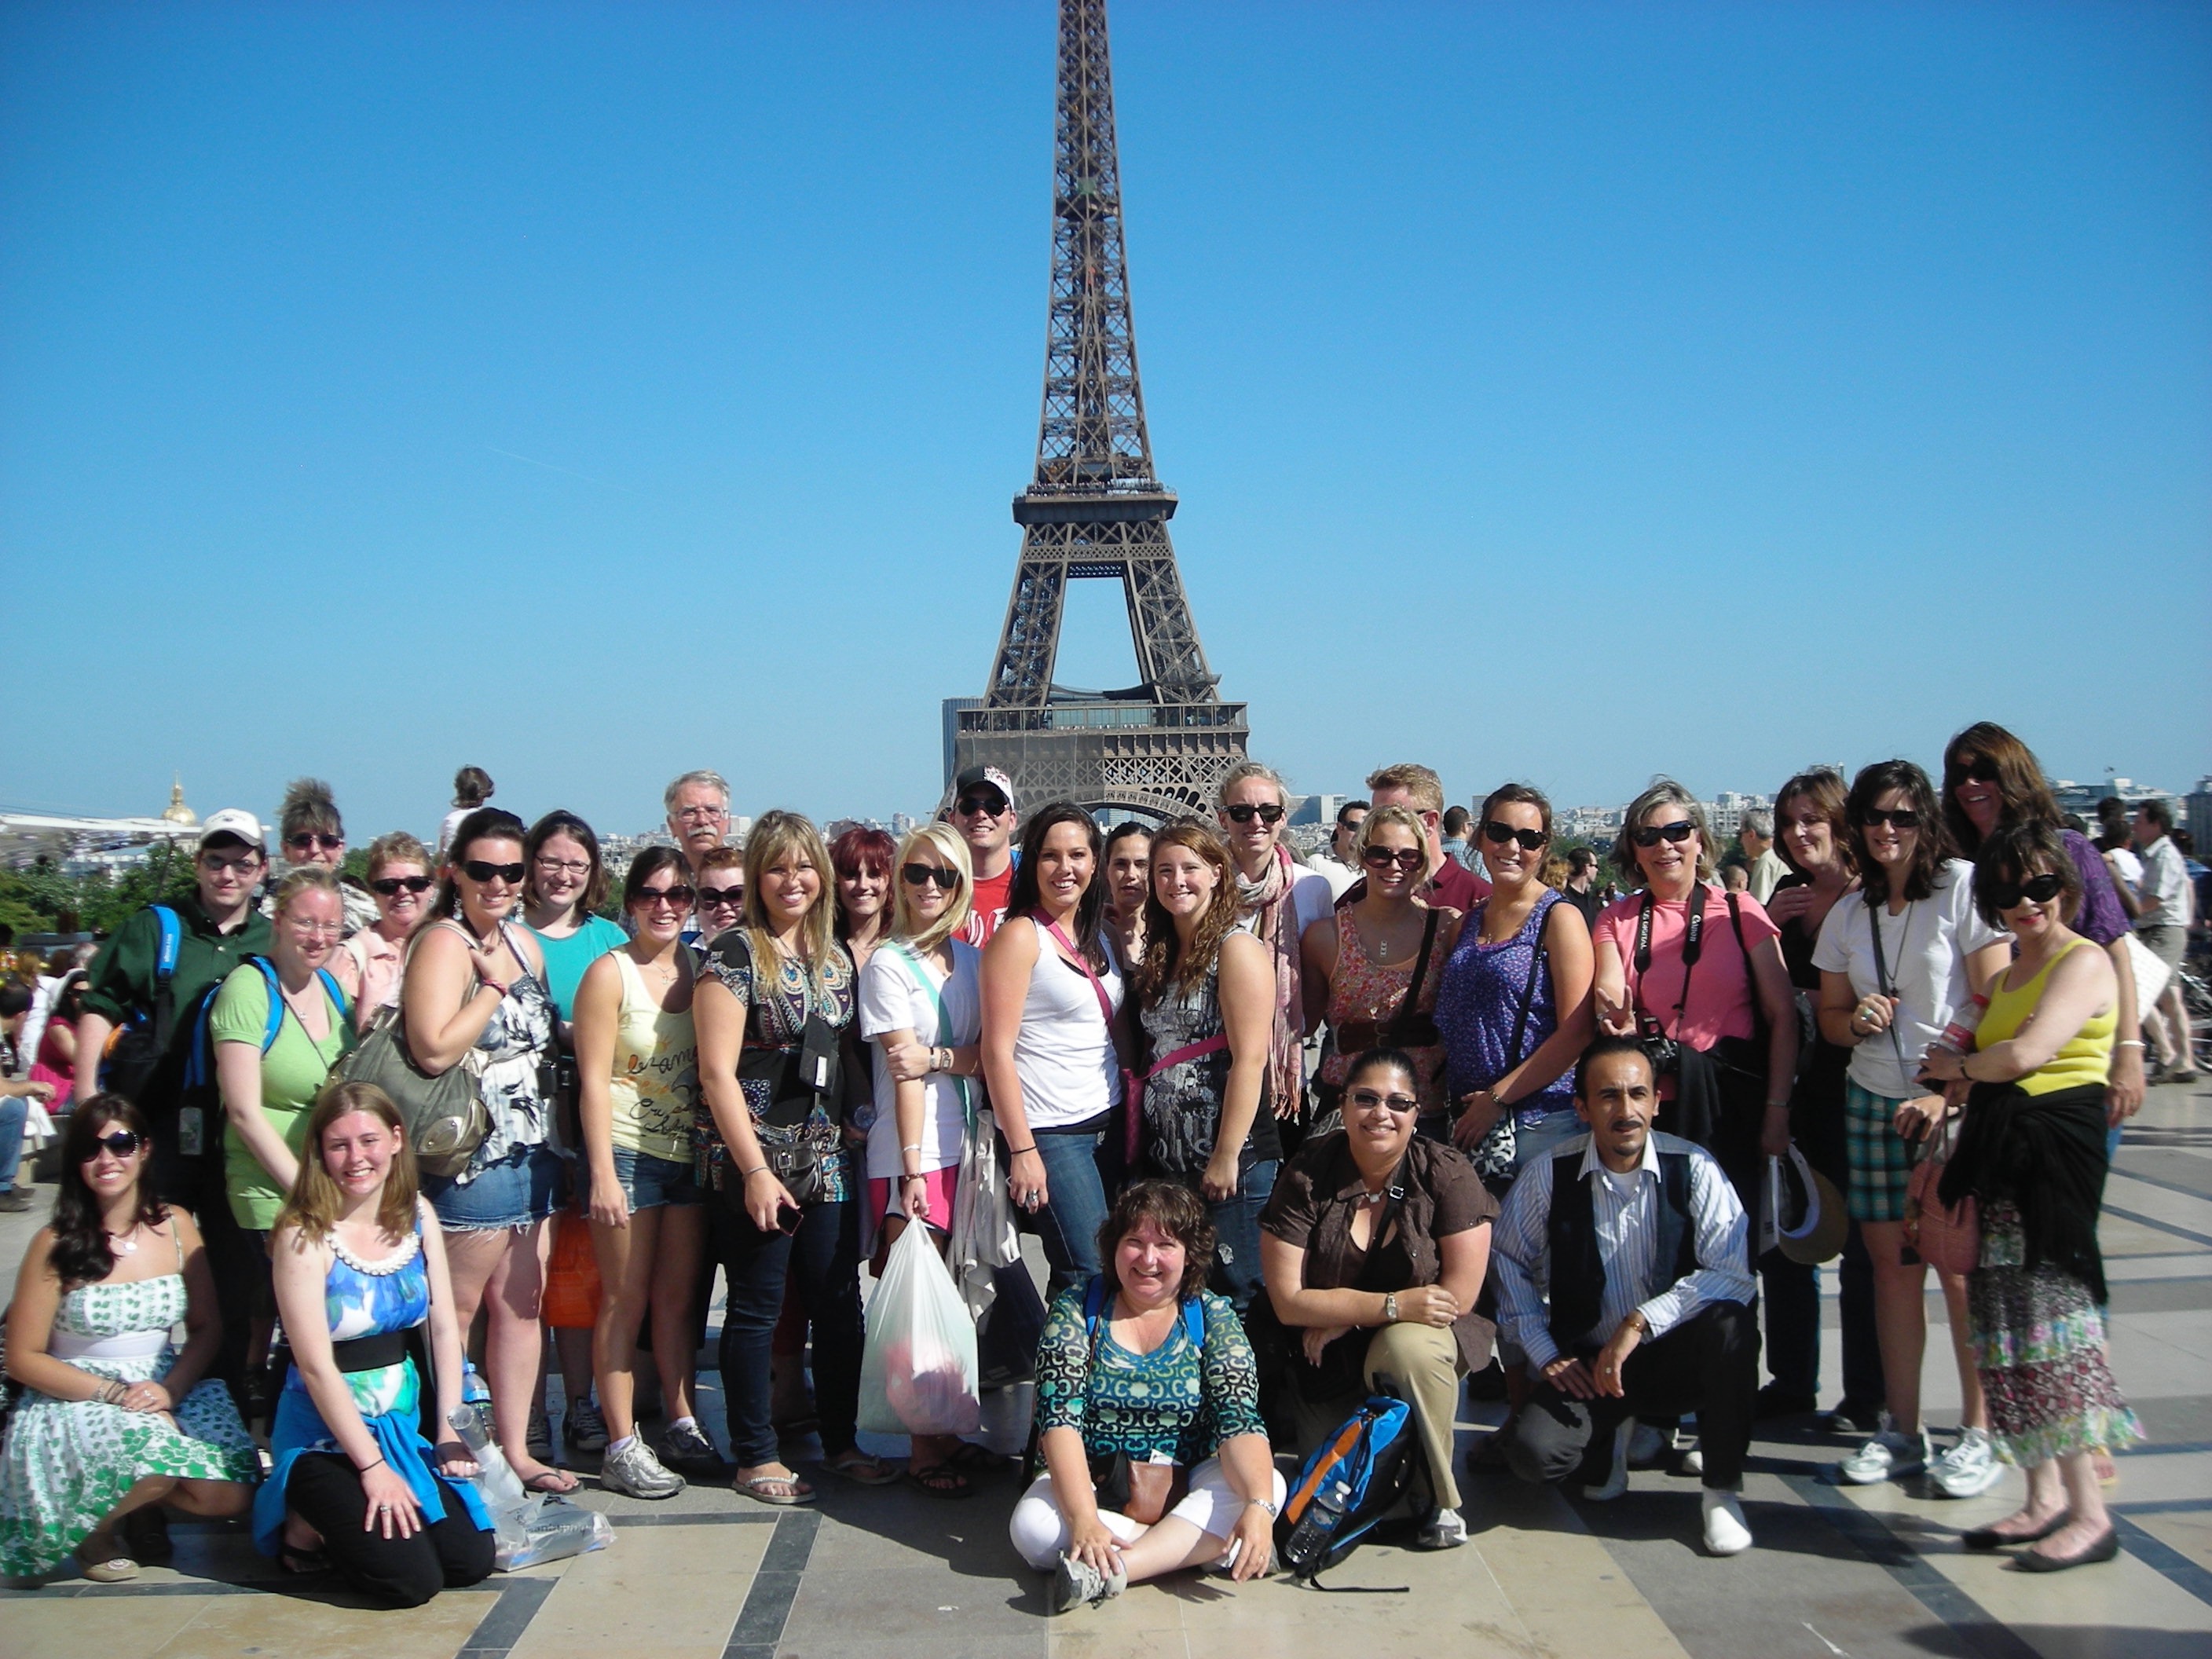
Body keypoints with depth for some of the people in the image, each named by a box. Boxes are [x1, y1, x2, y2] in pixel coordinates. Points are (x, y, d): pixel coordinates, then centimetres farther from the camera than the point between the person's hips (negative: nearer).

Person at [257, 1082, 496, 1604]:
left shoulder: (416, 1216, 2)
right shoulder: (305, 1236, -15)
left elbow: (444, 1327, 4)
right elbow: (315, 1365, -17)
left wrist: (451, 1429, -4)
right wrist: (373, 1468, -19)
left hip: (407, 1425, 6)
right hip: (327, 1435, -6)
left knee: (472, 1563, -6)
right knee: (412, 1581, -17)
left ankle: (340, 1521, 19)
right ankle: (306, 1527, 12)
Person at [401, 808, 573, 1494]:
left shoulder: (523, 941, 13)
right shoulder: (444, 943, -12)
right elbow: (434, 1049, -26)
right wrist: (494, 985, -18)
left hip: (532, 1152, 8)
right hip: (472, 1156, -8)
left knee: (521, 1305, 12)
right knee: (456, 1312, 2)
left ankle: (515, 1450, 21)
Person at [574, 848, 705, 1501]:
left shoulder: (697, 968, 7)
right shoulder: (610, 973, -8)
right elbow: (593, 1079, -12)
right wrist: (603, 1173, -18)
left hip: (689, 1152, 5)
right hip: (629, 1152, -5)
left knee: (679, 1294, 13)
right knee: (626, 1300, 1)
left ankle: (682, 1419, 25)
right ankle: (623, 1447, 9)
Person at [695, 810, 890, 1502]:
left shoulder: (835, 955, 11)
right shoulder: (736, 954, -9)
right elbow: (717, 1071, -13)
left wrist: (852, 1131, 9)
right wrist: (755, 1169, -16)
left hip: (827, 1157, 6)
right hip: (755, 1159, -6)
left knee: (839, 1301, 9)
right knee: (757, 1307, 3)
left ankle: (841, 1441, 23)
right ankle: (756, 1456, 16)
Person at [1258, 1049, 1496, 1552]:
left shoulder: (1446, 1171, -12)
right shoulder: (1307, 1175, -11)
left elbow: (1460, 1294, -14)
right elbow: (1288, 1301, -13)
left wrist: (1342, 1316, -14)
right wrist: (1392, 1305, -24)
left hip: (1423, 1335, -1)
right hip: (1330, 1363, 1)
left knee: (1408, 1347, -35)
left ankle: (1441, 1500, -11)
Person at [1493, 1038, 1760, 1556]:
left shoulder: (1693, 1168, -12)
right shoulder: (1548, 1176, -8)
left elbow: (1732, 1275, -20)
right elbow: (1508, 1261, 4)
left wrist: (1640, 1323, -27)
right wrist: (1545, 1355, -3)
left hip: (1673, 1357, 0)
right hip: (1585, 1364, 1)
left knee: (1730, 1322, -33)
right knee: (1532, 1453, -25)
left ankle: (1722, 1492, -11)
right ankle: (1610, 1435, 14)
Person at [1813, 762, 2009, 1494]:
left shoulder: (1964, 888, -6)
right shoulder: (1847, 915, 10)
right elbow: (1829, 1015, 17)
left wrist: (1950, 1094, -15)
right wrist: (1855, 1022, -6)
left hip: (1957, 1103, -5)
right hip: (1873, 1102, 5)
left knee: (1959, 1266, -5)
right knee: (1892, 1261, 5)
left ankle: (1980, 1435, 7)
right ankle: (1902, 1431, 14)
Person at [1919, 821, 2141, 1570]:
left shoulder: (2084, 962, -9)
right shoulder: (2010, 970, 18)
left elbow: (2023, 1055, -19)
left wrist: (1956, 1067, -2)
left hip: (2055, 1149, -9)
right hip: (1999, 1150, 9)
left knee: (2051, 1315, -8)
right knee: (2010, 1318, 9)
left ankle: (2090, 1513, -2)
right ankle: (2043, 1499, 17)